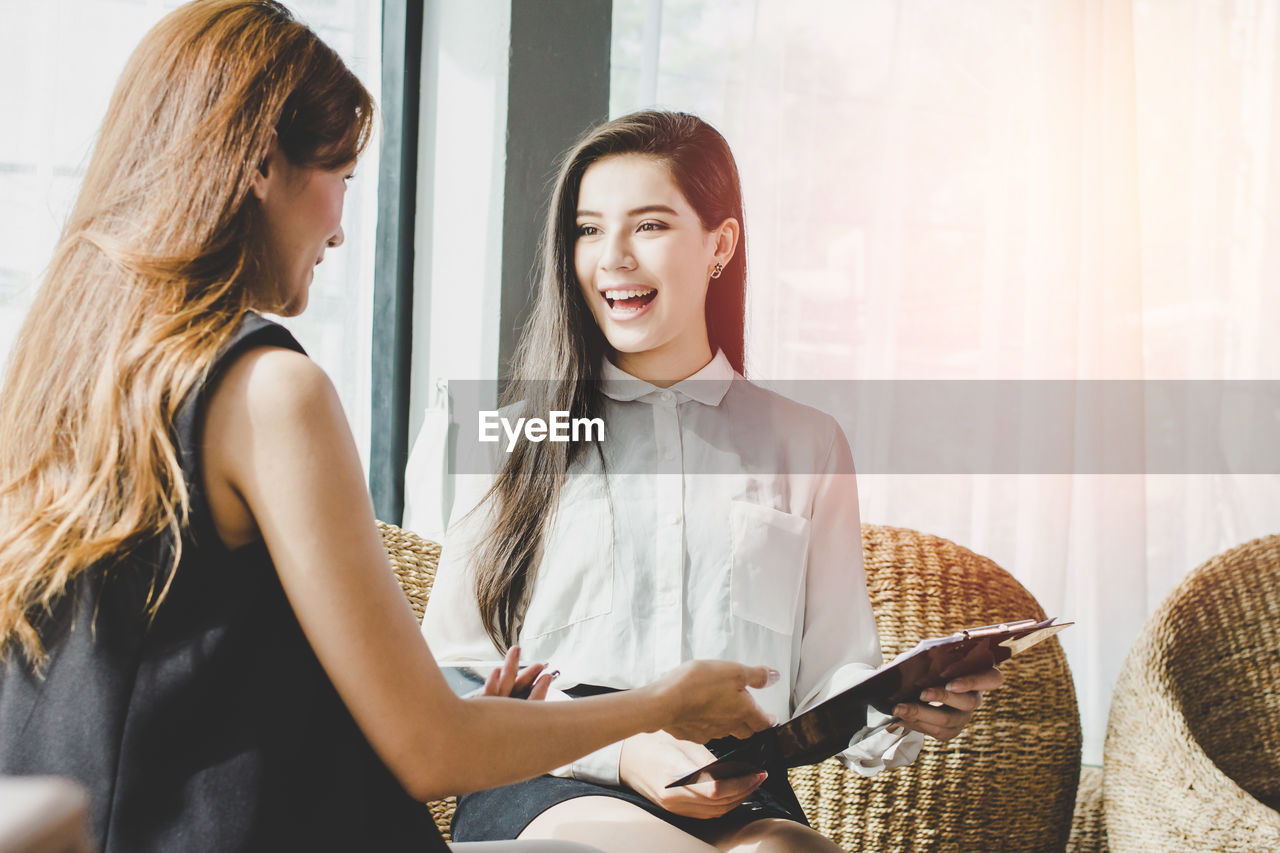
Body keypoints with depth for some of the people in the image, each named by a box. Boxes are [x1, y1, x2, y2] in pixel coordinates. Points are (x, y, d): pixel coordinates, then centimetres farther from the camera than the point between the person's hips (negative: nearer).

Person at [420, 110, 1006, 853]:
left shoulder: (806, 444, 18)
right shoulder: (515, 441, 13)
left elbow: (832, 683, 14)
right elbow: (452, 680, 6)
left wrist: (904, 708, -10)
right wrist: (618, 751, -10)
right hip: (550, 789, -1)